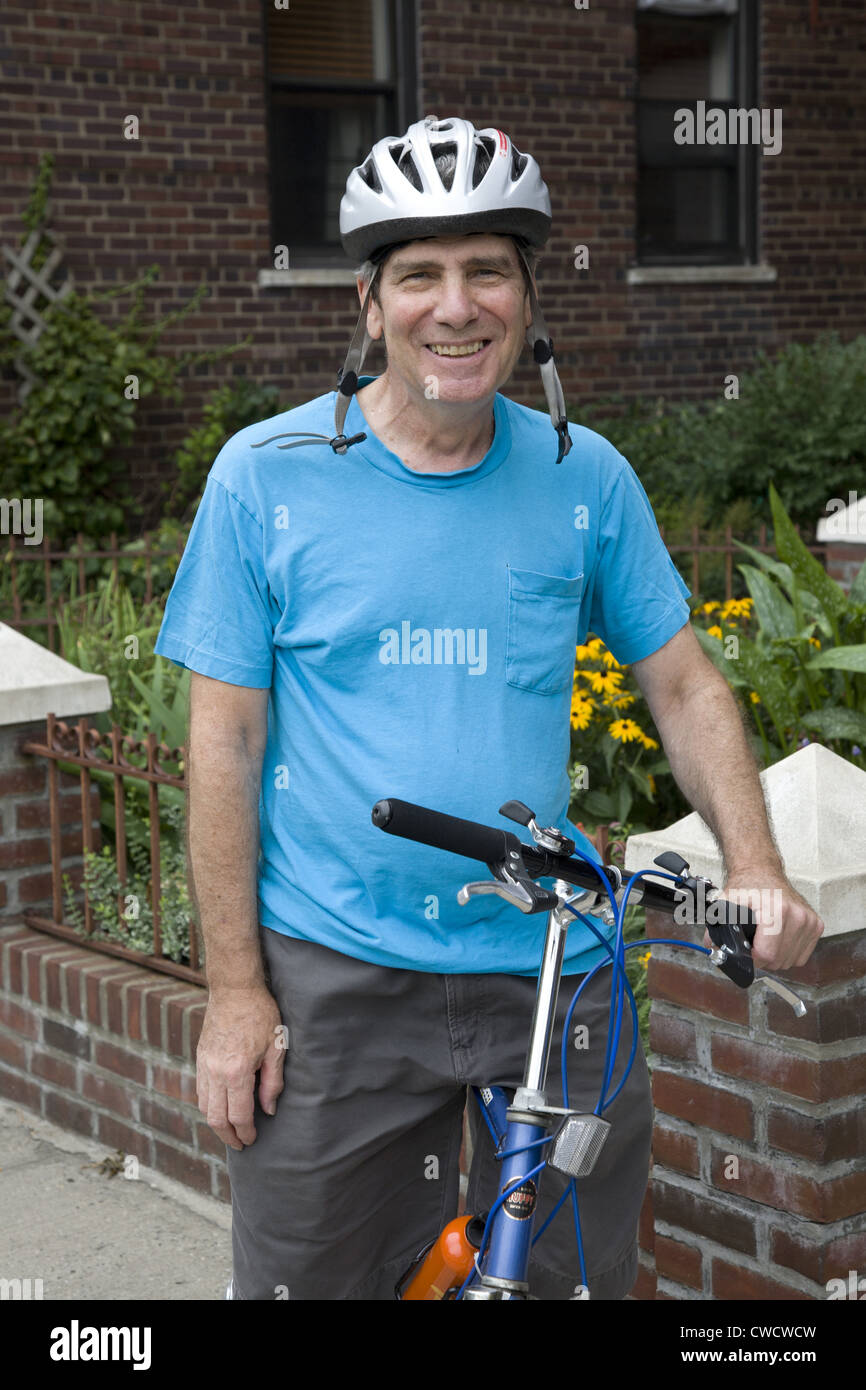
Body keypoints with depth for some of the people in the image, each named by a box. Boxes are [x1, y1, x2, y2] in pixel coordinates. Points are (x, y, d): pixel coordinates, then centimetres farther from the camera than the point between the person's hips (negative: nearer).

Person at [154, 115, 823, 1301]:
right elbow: (226, 735, -4)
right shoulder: (268, 474, -4)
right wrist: (235, 987, -6)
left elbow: (684, 684, 8)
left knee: (580, 1272, 12)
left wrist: (755, 867, -9)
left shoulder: (586, 477, 2)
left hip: (554, 969, 2)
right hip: (333, 974, -2)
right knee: (312, 1274, 7)